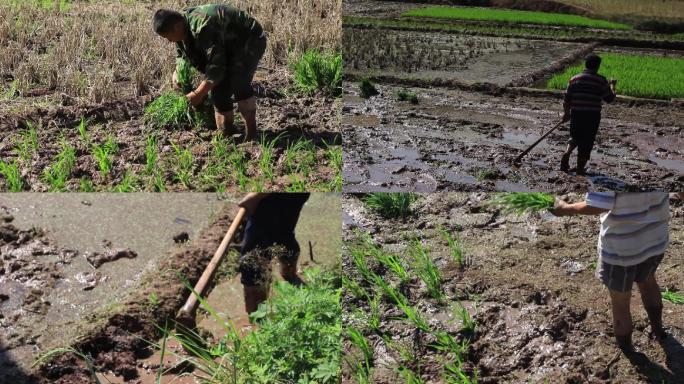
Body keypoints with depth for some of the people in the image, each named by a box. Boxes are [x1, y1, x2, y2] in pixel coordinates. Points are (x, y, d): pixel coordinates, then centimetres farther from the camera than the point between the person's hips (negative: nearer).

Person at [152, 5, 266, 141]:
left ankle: (251, 133, -15)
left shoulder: (202, 28, -36)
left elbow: (216, 66, -32)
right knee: (218, 86, 1)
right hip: (230, 45, 10)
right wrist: (177, 70, -10)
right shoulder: (183, 28, -6)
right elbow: (182, 53, 12)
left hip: (251, 40, -9)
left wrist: (198, 94, -26)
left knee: (238, 83, -26)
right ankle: (226, 133, 10)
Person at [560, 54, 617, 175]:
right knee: (587, 142, 8)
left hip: (576, 114, 3)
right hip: (592, 115, -3)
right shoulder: (600, 80, -6)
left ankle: (567, 154, 1)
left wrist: (567, 112, 18)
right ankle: (580, 167, 15)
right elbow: (609, 98, -2)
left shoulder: (574, 78, 4)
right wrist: (612, 86, 15)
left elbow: (567, 98, 5)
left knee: (576, 137, 24)